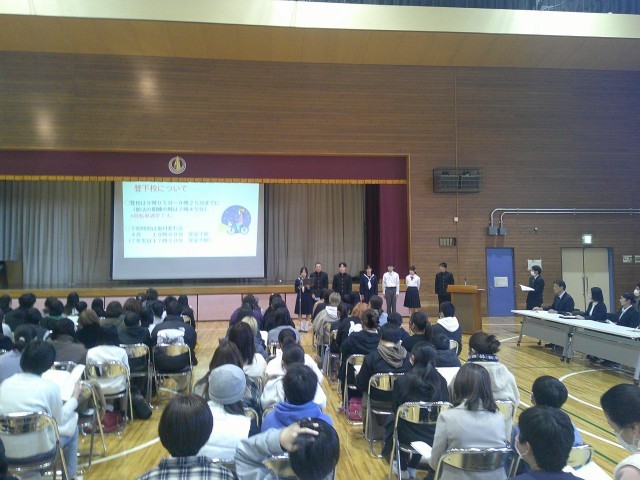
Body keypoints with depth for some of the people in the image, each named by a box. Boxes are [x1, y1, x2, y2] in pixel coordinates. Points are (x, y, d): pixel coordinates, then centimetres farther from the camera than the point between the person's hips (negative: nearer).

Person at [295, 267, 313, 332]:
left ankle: (306, 327, 13)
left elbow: (311, 290, 0)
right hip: (300, 298, 0)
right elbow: (296, 290, 1)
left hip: (308, 299, 0)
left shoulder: (309, 280, 0)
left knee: (307, 314, 4)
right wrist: (299, 287, -18)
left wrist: (308, 288, -19)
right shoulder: (297, 280, 0)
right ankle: (301, 327, 13)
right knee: (300, 314, 3)